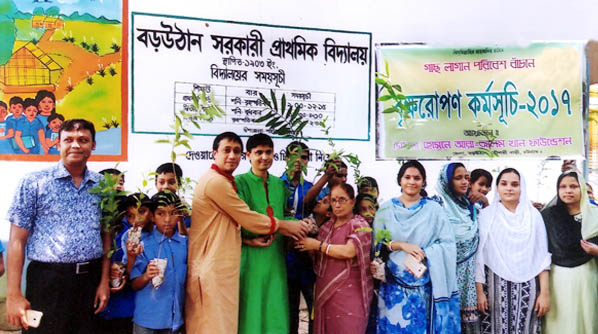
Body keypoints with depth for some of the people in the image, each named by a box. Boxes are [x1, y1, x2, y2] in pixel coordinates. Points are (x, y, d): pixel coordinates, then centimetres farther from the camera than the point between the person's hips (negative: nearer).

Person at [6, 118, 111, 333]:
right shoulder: (34, 183, -2)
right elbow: (17, 241, -4)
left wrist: (104, 281, 6)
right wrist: (13, 295, -8)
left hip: (90, 280, 3)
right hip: (47, 281, -3)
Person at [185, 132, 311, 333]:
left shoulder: (225, 181, 17)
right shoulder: (216, 181, -15)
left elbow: (239, 220, 16)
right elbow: (248, 219, -13)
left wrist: (279, 229, 7)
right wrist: (284, 225, 1)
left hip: (220, 266, 10)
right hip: (213, 268, -10)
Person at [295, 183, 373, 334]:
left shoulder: (359, 225, -4)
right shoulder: (327, 226, 14)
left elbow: (349, 251, -20)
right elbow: (316, 257, 16)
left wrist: (318, 245, -12)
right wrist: (306, 234, -1)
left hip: (349, 293, -5)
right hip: (324, 291, 6)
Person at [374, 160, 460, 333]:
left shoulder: (434, 209, 1)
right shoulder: (386, 209, 4)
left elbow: (448, 243, -4)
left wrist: (423, 254, -18)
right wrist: (401, 245, -15)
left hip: (425, 285, 0)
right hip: (394, 285, 1)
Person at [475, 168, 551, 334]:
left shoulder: (533, 215, 5)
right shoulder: (486, 215, 1)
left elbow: (542, 256, 4)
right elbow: (479, 256, 0)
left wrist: (545, 293, -1)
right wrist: (479, 291, -4)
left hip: (526, 289, 1)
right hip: (495, 288, -1)